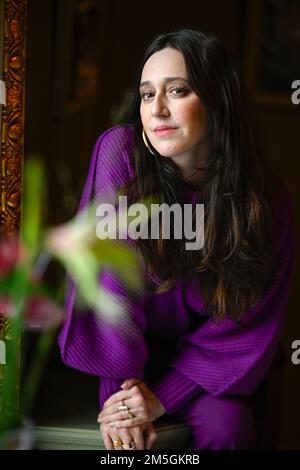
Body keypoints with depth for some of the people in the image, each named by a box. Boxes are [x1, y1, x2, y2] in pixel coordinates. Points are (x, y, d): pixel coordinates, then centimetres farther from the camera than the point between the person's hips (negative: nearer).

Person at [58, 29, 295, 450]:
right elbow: (110, 277, -21)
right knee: (126, 424, -27)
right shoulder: (120, 151, -21)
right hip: (127, 347, -1)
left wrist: (163, 396, -20)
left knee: (226, 424, -26)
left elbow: (247, 326, -12)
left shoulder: (265, 198, -17)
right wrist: (119, 391, -23)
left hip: (208, 357, 1)